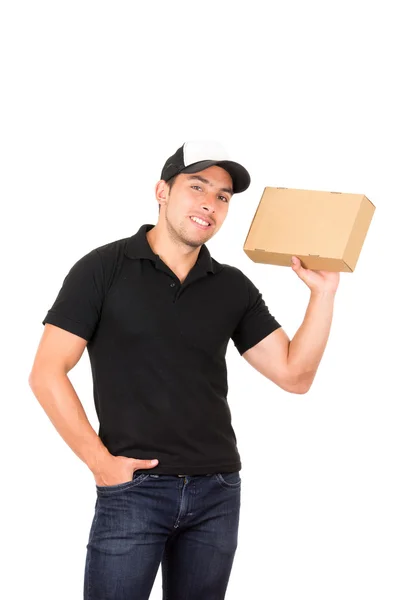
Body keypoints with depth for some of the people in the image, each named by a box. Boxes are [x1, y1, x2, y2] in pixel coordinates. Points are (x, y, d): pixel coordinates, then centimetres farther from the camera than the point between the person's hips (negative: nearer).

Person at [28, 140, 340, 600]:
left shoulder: (233, 287, 8)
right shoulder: (103, 269, -3)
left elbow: (294, 374, 5)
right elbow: (46, 374, -5)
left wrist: (323, 291, -5)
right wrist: (100, 461, -9)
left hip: (217, 492, 4)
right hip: (133, 488, -4)